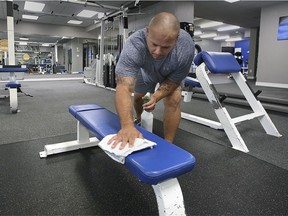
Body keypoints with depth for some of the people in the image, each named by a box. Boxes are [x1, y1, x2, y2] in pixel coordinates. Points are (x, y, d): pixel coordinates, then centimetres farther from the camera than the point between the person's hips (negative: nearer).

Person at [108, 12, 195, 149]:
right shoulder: (134, 45, -43)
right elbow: (123, 87, -52)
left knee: (174, 101, -19)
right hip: (145, 71, 1)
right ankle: (139, 121, 49)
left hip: (170, 74, 0)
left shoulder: (186, 48, -38)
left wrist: (156, 97, -37)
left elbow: (174, 80, -23)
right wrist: (127, 125, -64)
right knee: (138, 97, 17)